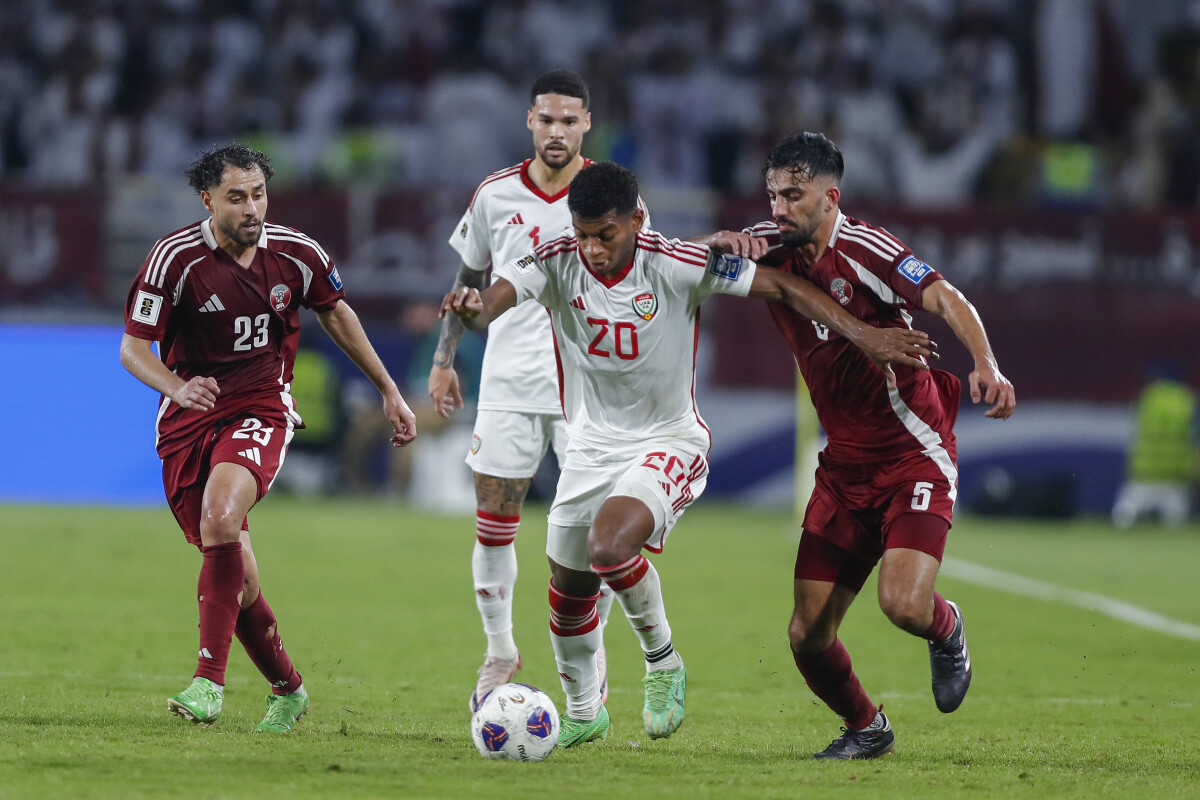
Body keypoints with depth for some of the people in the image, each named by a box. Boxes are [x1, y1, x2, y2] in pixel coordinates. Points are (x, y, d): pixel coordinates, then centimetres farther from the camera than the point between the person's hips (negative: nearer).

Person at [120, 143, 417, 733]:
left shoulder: (295, 254, -4)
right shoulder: (176, 258, -12)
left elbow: (336, 314, 15)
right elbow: (132, 348, -12)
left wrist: (388, 390, 19)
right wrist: (179, 388, -32)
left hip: (260, 411, -1)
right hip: (189, 418, 1)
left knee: (220, 517, -31)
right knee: (234, 577, 2)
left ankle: (209, 683, -32)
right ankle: (287, 689, 26)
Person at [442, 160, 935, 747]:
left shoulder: (676, 266, -21)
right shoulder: (556, 263, -15)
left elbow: (782, 287, -15)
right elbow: (495, 300, -31)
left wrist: (863, 335, -23)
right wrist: (472, 308, -56)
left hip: (669, 443, -4)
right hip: (592, 447, 4)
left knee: (609, 548, -30)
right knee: (569, 586, 13)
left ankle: (663, 663, -3)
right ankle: (583, 711, 39)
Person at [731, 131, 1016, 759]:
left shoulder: (864, 248, -16)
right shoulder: (770, 248, 1)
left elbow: (945, 299, -25)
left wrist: (985, 365, -43)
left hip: (914, 454, -6)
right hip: (844, 466, 6)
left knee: (902, 603, -25)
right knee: (807, 635, -1)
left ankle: (946, 631, 13)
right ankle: (866, 728, 28)